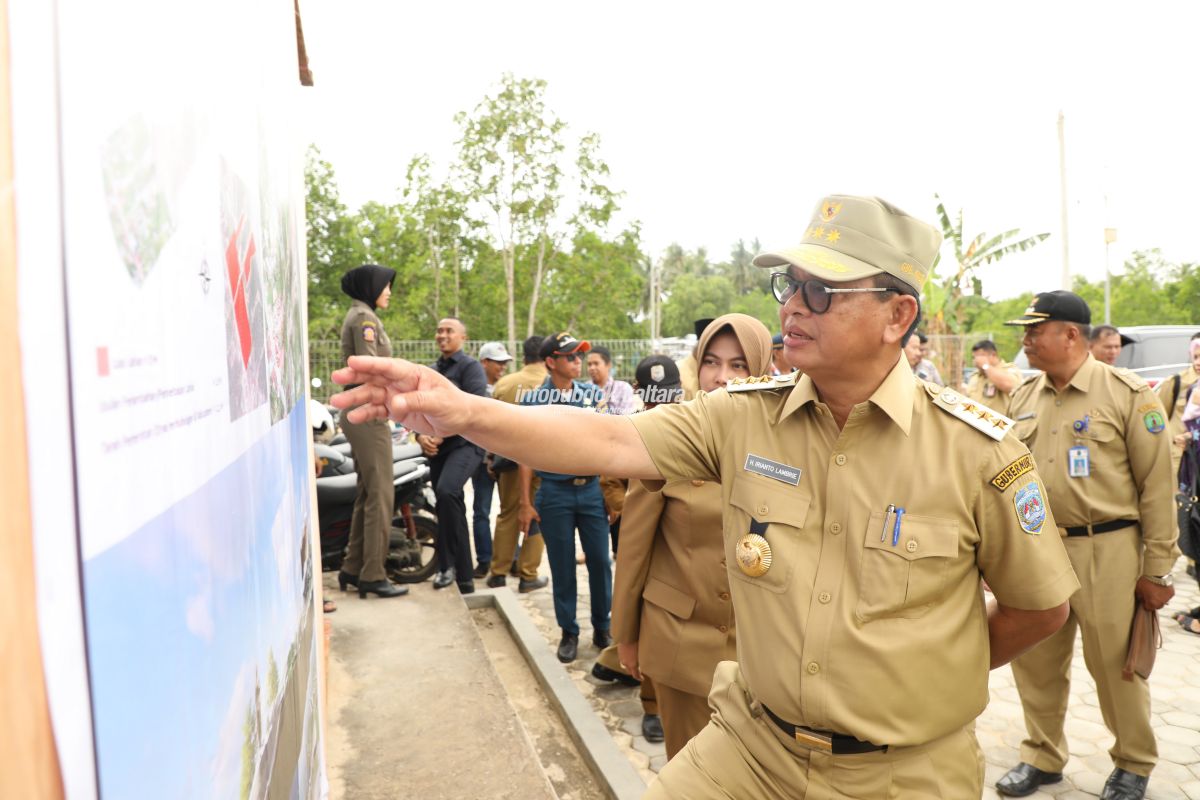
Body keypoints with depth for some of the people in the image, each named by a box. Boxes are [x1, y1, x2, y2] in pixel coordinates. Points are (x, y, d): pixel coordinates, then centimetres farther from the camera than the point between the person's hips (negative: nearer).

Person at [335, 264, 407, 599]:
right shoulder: (365, 317, -11)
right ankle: (373, 576, 0)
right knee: (380, 496, -6)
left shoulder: (358, 316, 20)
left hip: (359, 415, 10)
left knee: (366, 494, 14)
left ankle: (353, 568, 21)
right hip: (369, 415, -10)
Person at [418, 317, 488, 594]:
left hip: (465, 443, -7)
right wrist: (421, 436, -5)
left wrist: (441, 434, -18)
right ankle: (448, 567, 23)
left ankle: (451, 564, -20)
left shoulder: (470, 367, -2)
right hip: (437, 447, 7)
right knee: (447, 506, 11)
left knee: (447, 492, -29)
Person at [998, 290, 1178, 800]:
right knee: (1035, 662, 12)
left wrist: (1156, 568, -6)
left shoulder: (1128, 394, -7)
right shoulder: (1024, 397, 7)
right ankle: (1042, 757, 32)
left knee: (1115, 664, 8)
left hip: (1107, 552, -4)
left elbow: (1157, 487, -6)